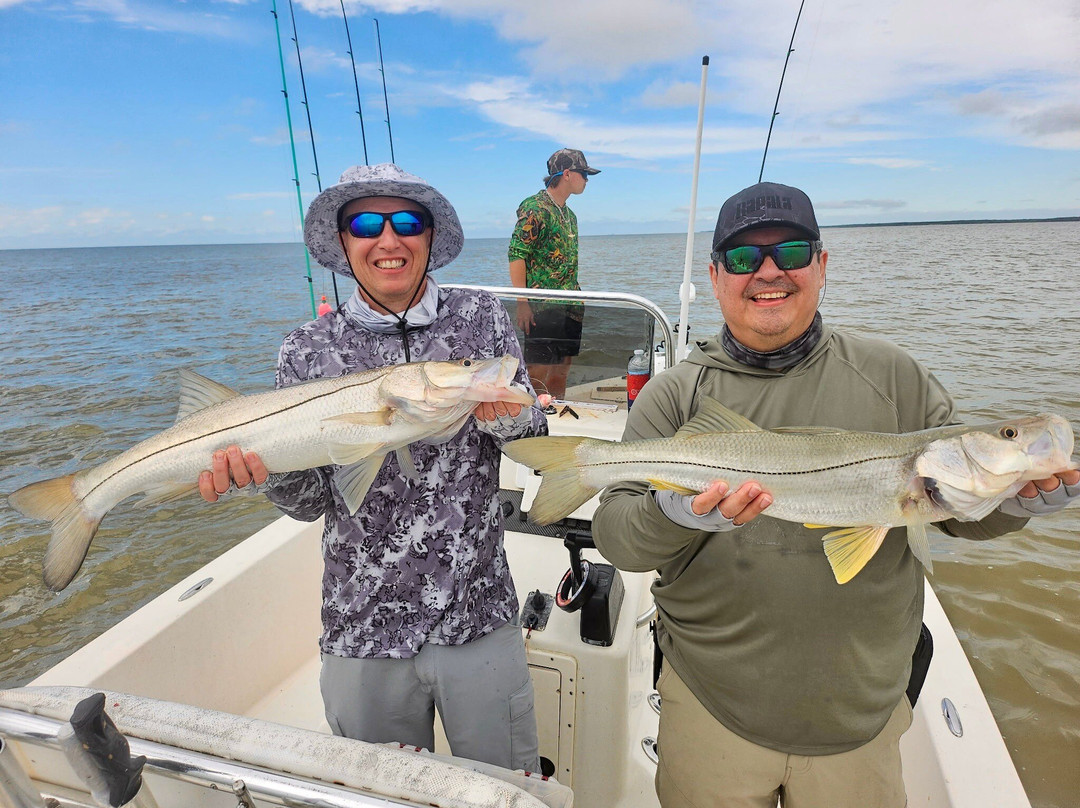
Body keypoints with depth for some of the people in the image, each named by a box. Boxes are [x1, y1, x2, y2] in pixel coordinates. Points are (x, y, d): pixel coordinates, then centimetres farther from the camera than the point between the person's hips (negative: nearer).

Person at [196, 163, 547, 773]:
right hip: (363, 632, 1)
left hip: (481, 618, 0)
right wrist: (261, 467, -22)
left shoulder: (482, 318, -3)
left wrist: (506, 421, -24)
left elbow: (536, 441, -3)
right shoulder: (309, 351, -3)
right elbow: (311, 501, -2)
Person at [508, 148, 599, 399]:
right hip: (542, 309, -8)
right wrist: (522, 303, -19)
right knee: (538, 374, -5)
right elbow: (516, 255, -14)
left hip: (570, 309, 8)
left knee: (561, 372, 12)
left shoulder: (569, 214, 19)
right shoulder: (534, 208, -8)